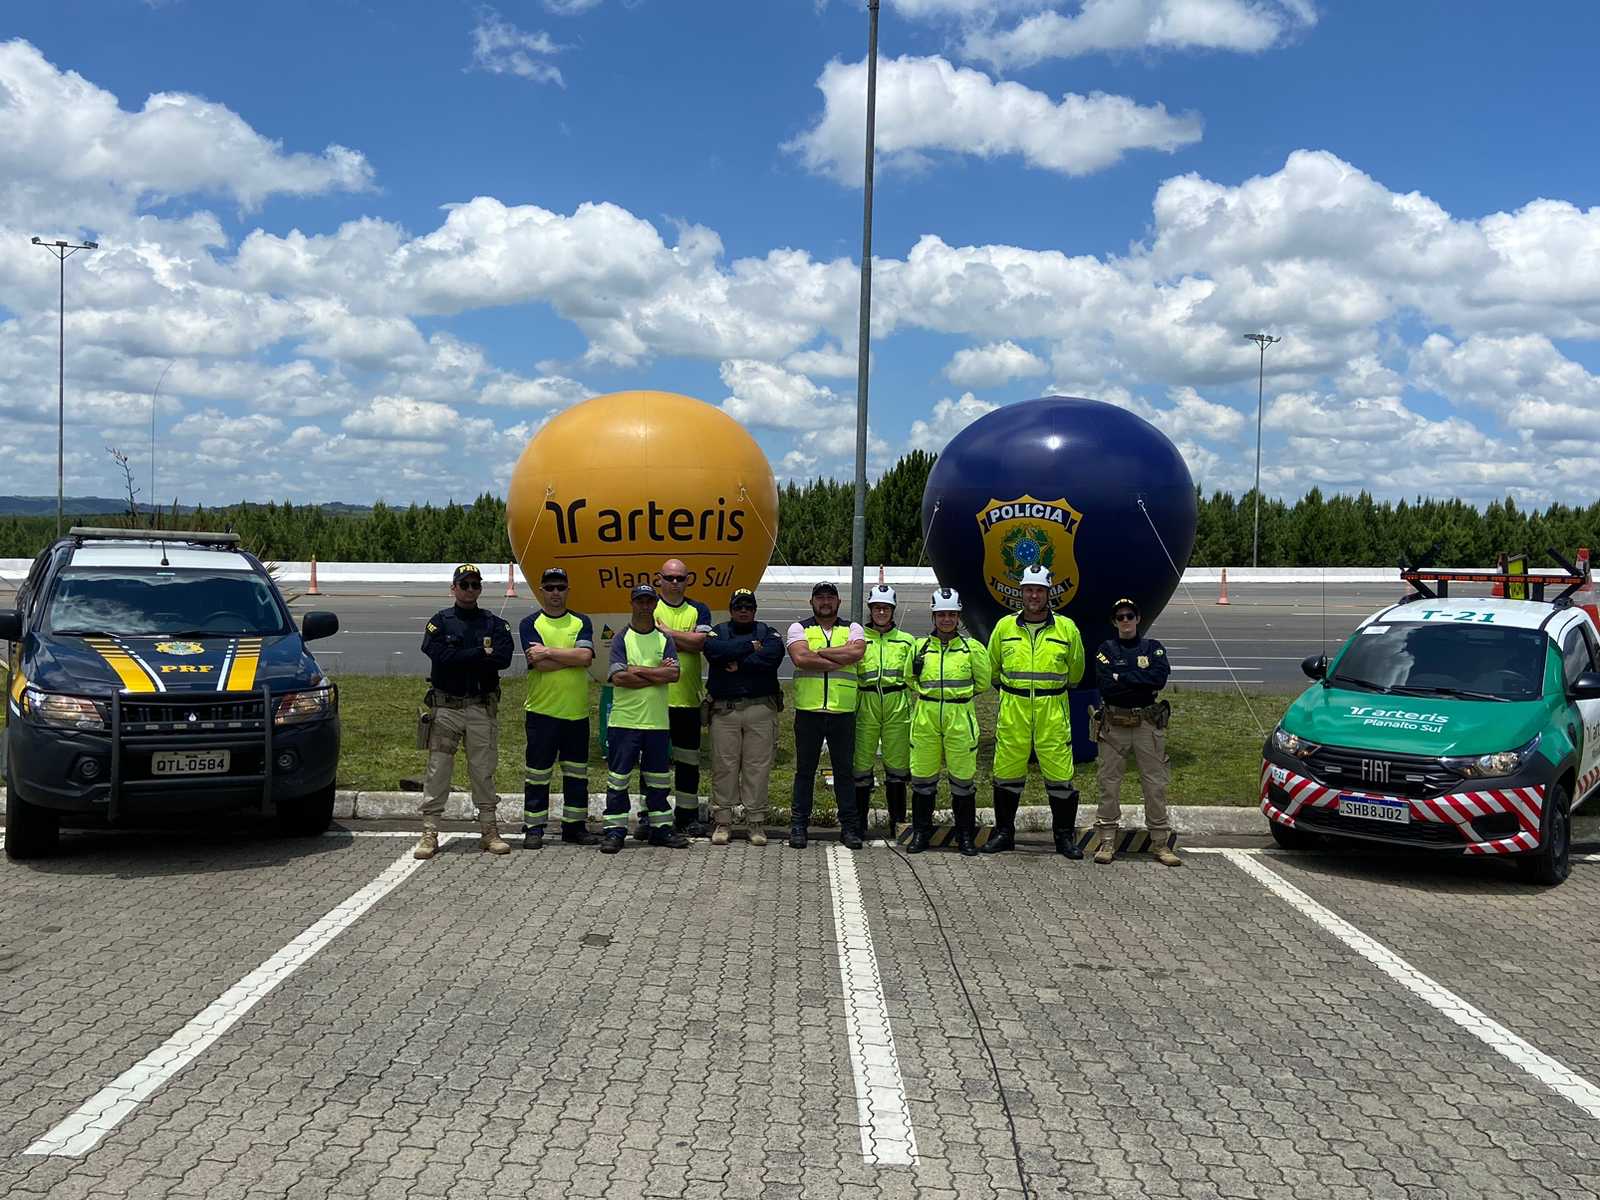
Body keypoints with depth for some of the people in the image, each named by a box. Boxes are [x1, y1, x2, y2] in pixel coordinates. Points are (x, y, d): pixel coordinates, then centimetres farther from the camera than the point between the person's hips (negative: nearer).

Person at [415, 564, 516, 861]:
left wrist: (460, 658, -11)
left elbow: (503, 658, -10)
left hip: (481, 709, 1)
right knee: (437, 771, -1)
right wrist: (481, 653, -10)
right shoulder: (440, 621, 4)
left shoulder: (494, 623, 8)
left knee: (483, 771, 6)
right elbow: (440, 655, -14)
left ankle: (489, 830, 12)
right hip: (445, 707, -1)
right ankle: (429, 833, 1)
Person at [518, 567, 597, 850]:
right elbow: (539, 663, -14)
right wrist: (573, 657, -10)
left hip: (577, 712, 3)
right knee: (538, 773, 2)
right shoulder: (530, 624, 1)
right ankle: (533, 828, 10)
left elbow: (585, 656, -10)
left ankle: (575, 825, 20)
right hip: (542, 711, -3)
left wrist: (549, 651, -13)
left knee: (577, 772, 10)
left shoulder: (581, 622, 8)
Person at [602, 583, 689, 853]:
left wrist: (638, 670, -11)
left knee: (658, 779, 11)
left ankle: (660, 828, 20)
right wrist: (657, 674, -11)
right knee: (618, 777, -1)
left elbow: (674, 674, -7)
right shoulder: (621, 638, 1)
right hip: (624, 720, -3)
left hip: (657, 722, 3)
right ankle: (614, 831, 5)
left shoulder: (664, 639, 8)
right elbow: (618, 677, -13)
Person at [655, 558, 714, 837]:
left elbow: (700, 641, -9)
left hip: (688, 698, 2)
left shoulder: (698, 611, 10)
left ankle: (687, 816, 18)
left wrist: (667, 631, -9)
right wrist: (686, 642, -13)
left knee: (688, 760, 8)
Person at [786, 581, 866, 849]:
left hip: (843, 713, 1)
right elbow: (801, 658, -14)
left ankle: (849, 826, 13)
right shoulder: (799, 629, 6)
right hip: (808, 711, -1)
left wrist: (819, 652, -10)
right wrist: (839, 660, -10)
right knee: (805, 770, 6)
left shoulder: (852, 629, 11)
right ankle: (798, 825, 13)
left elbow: (856, 652, -12)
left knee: (845, 770, 6)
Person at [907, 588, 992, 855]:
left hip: (960, 719, -2)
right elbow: (911, 680, 18)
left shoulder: (972, 647, 3)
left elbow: (982, 683, 9)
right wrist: (929, 694, 6)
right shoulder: (921, 647, 8)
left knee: (963, 778, 3)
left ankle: (966, 835, 15)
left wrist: (958, 694, 7)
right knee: (923, 777, 5)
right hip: (925, 719, 2)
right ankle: (921, 832, 18)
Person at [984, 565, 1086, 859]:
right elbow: (993, 667, 19)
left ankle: (1065, 836, 13)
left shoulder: (1066, 628, 1)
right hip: (1012, 712, 1)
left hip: (1053, 712, -1)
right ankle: (1004, 832, 20)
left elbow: (1075, 669, 16)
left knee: (1060, 776, 0)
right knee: (1007, 773, 7)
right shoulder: (1004, 627, 4)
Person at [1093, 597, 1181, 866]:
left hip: (1147, 724, 1)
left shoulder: (1153, 648, 9)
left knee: (1155, 783, 0)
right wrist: (1142, 682, -9)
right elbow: (1105, 686, -10)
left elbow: (1160, 677, -10)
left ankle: (1160, 842, 5)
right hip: (1114, 724, 0)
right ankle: (1107, 840, 7)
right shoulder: (1106, 649, 6)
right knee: (1109, 783, 1)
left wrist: (1122, 677, -9)